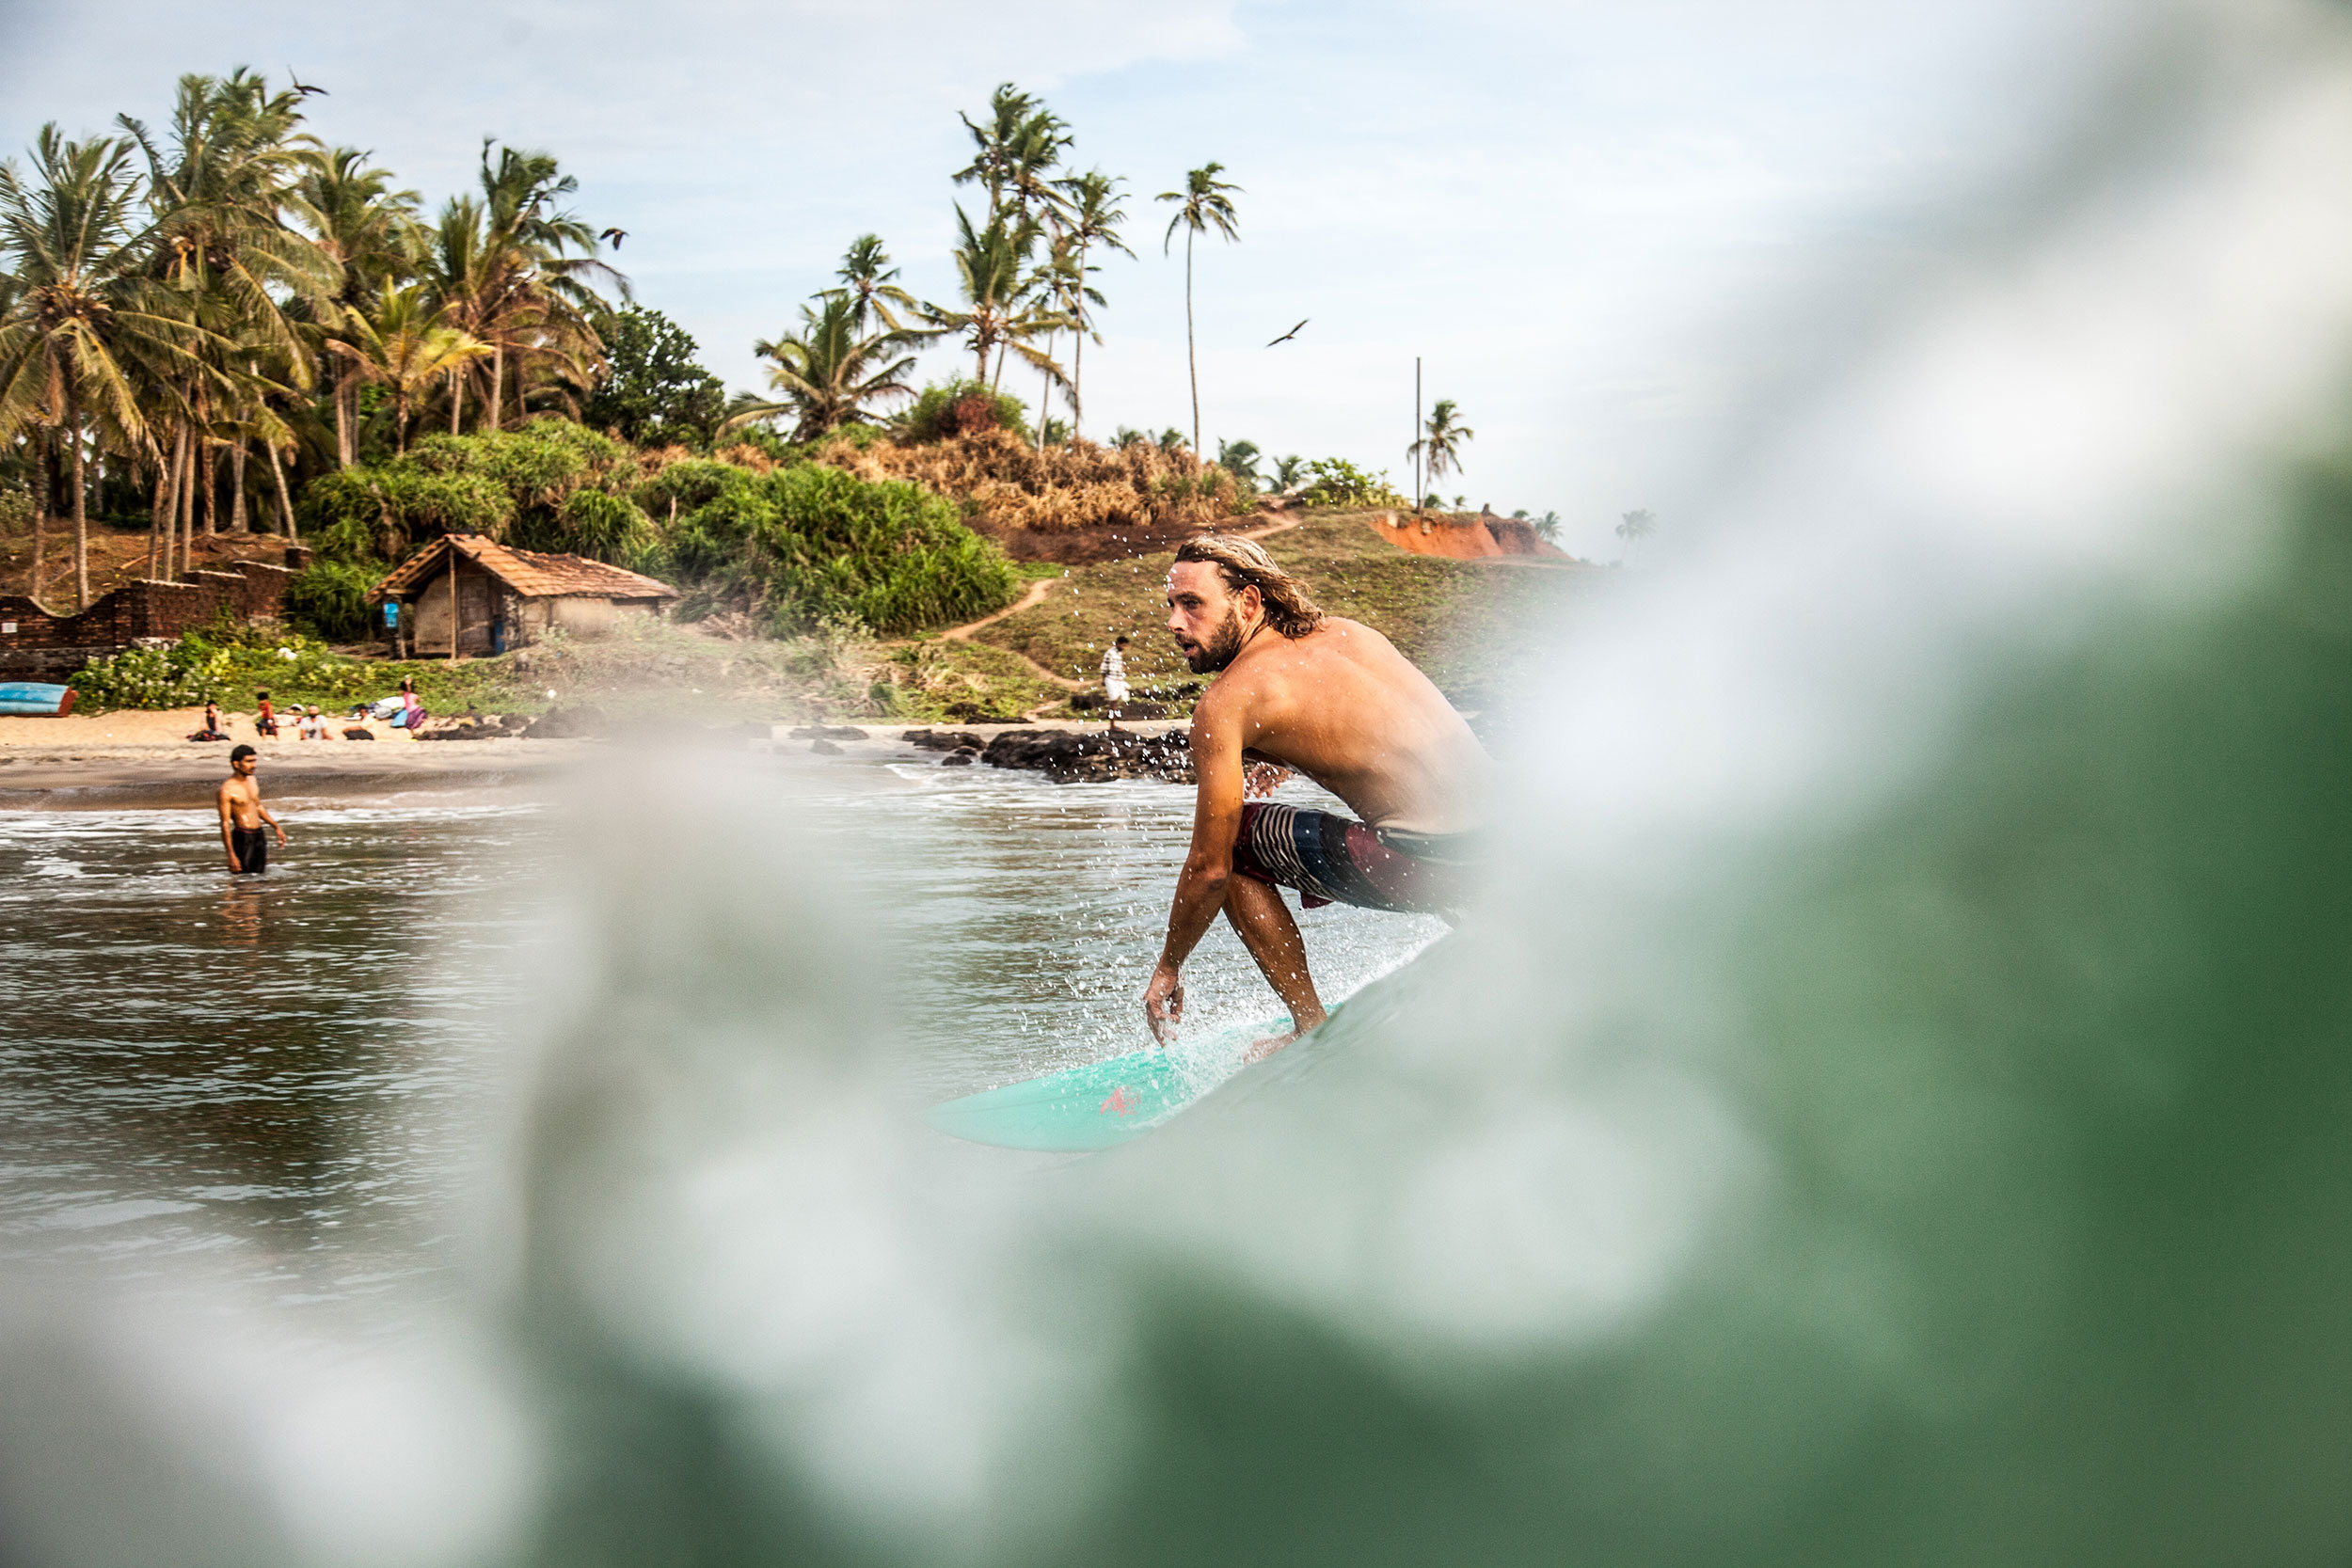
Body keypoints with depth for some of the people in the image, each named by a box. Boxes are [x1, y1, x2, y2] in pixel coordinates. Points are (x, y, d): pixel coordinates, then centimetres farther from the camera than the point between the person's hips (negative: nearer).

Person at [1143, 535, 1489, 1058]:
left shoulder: (1226, 702, -5)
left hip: (1424, 862, -8)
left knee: (1232, 849, 9)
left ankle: (1314, 1031, 10)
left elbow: (1210, 869, -3)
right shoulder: (1346, 632, 15)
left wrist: (1169, 967, 11)